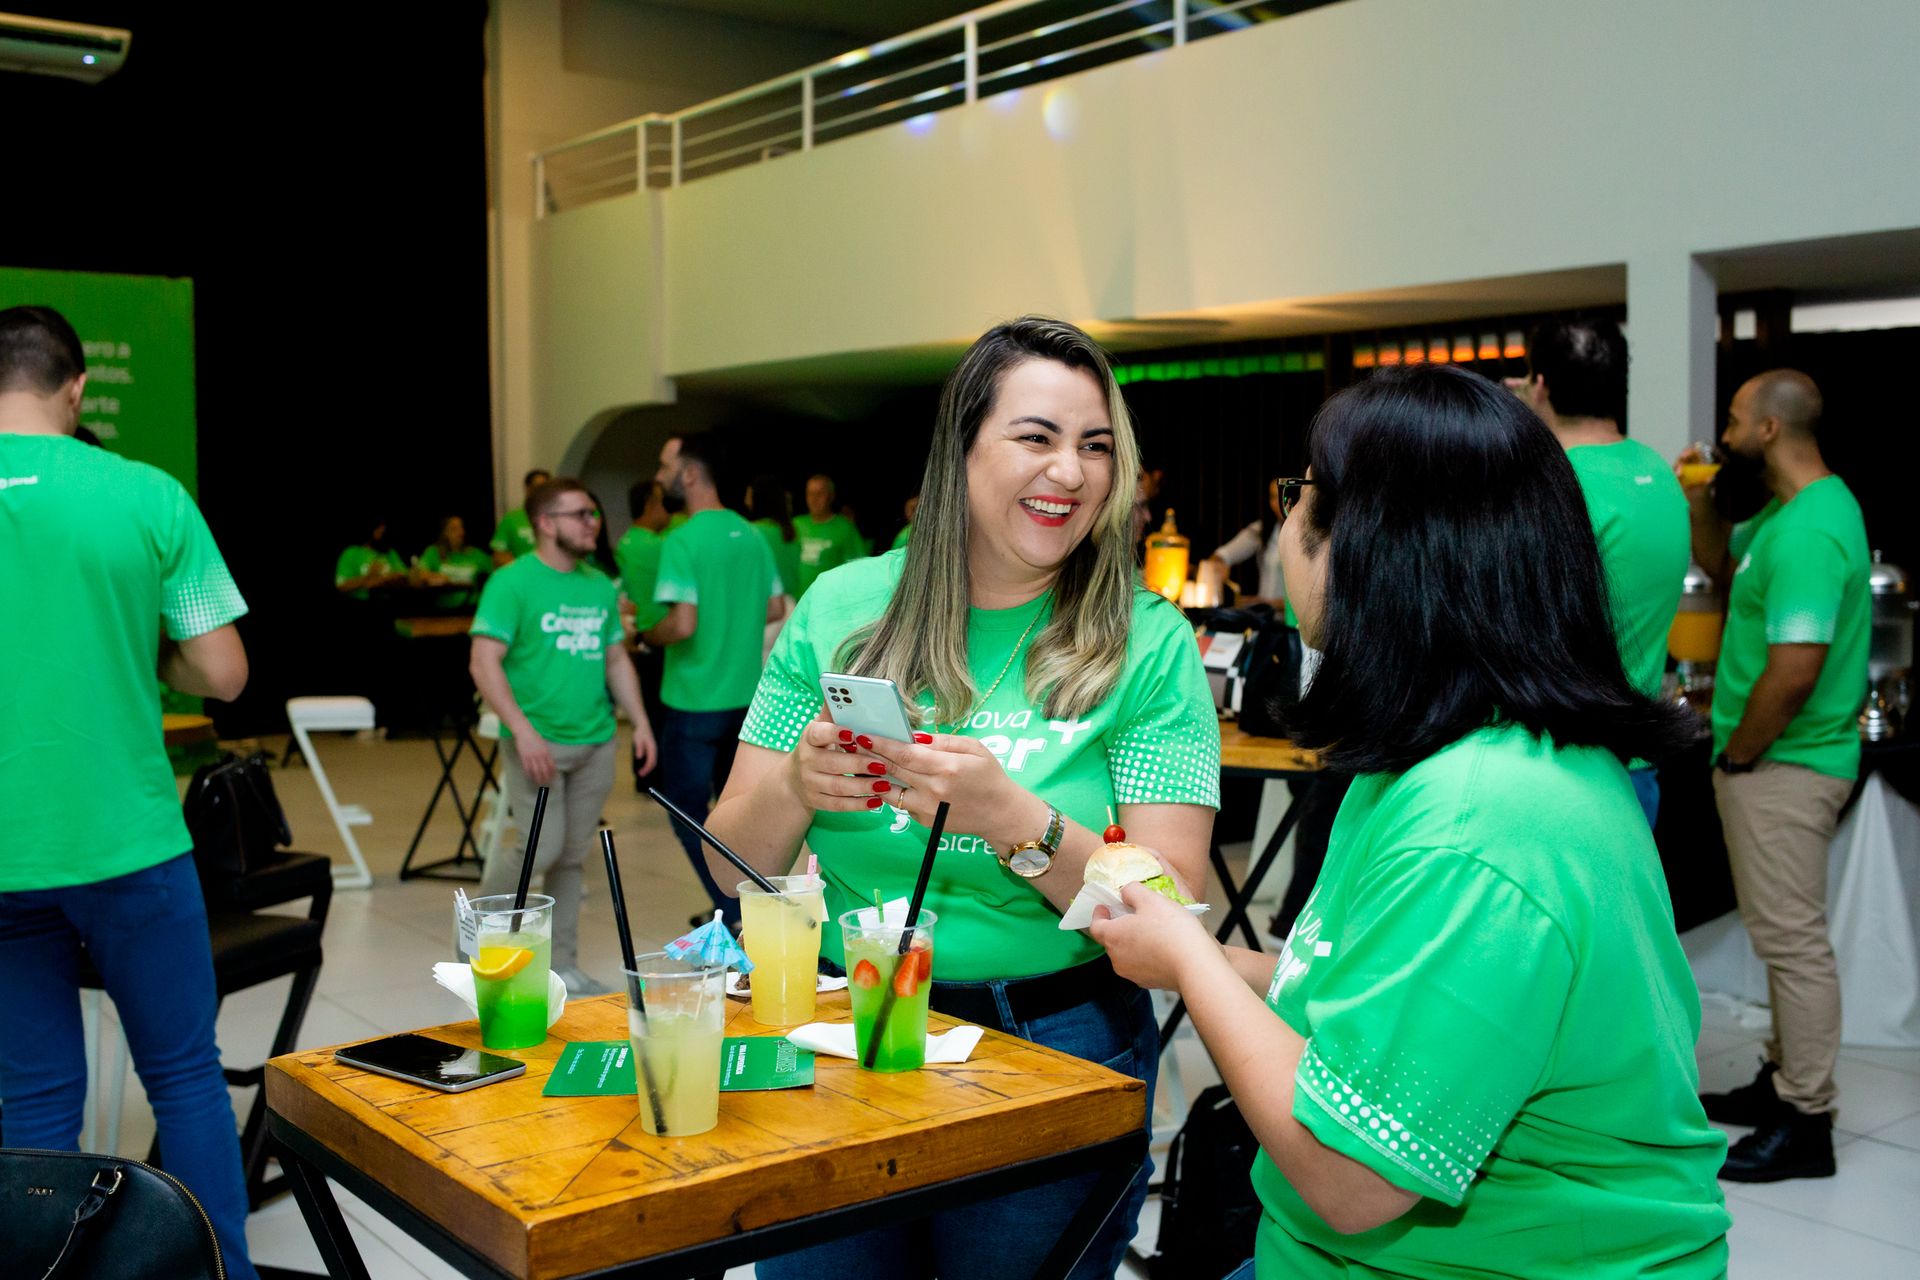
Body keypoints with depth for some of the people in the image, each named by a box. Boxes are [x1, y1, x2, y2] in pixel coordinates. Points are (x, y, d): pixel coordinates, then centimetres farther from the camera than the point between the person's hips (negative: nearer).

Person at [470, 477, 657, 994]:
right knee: (542, 847, -11)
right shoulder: (512, 582, -8)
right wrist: (523, 729, -22)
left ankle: (562, 965, 19)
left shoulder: (600, 586, 11)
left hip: (595, 742, 6)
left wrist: (640, 720, 5)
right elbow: (484, 663, -14)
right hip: (538, 743, -5)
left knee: (572, 856, 9)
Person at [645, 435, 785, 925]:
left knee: (688, 814, 4)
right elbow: (776, 608, 10)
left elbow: (682, 624, -23)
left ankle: (740, 921, 1)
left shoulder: (682, 541, -17)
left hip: (695, 700, -7)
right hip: (746, 696, 7)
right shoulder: (750, 534, 5)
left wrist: (646, 634, -4)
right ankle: (738, 908, 27)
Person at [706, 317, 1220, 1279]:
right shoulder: (841, 608, -2)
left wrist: (1013, 820, -30)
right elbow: (733, 867, 1)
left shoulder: (1149, 646, -9)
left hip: (1057, 1054, -2)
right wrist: (796, 788, -21)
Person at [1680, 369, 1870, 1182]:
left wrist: (1736, 755, -15)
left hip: (1783, 766, -11)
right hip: (1775, 759, 11)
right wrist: (1697, 500, 8)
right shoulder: (1794, 510, 10)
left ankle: (1806, 1124, 6)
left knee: (1792, 938, -3)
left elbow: (1795, 669, -28)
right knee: (1783, 931, 18)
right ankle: (1785, 1080, 31)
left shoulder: (1807, 533, -23)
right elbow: (1722, 565, 26)